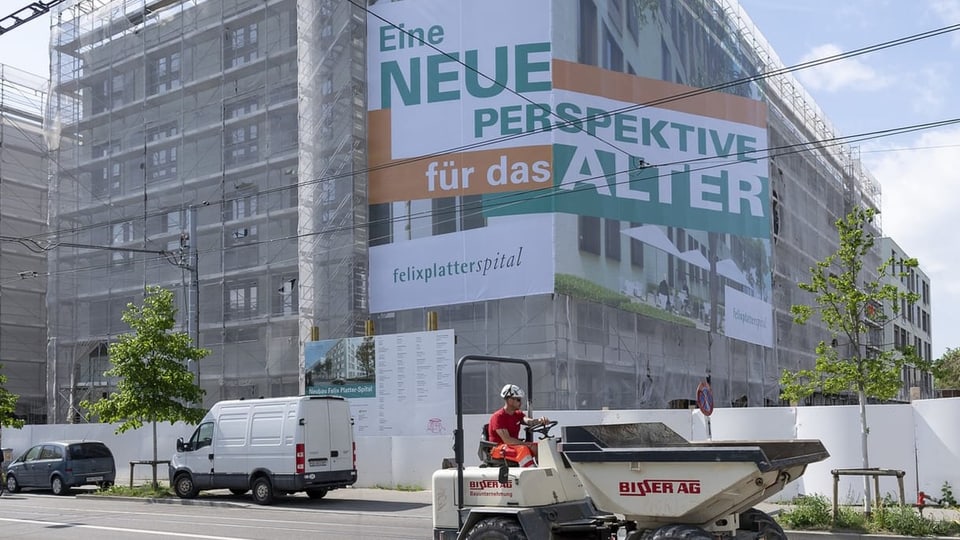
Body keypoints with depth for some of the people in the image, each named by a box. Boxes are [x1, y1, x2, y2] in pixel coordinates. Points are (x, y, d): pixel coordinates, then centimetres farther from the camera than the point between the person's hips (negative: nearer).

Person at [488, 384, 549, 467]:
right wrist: (527, 444, -24)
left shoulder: (518, 414, 11)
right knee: (524, 450, -33)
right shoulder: (498, 417, -14)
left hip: (514, 445, 8)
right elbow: (507, 440, -21)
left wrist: (540, 420, -33)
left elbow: (528, 421, -11)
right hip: (498, 448, -8)